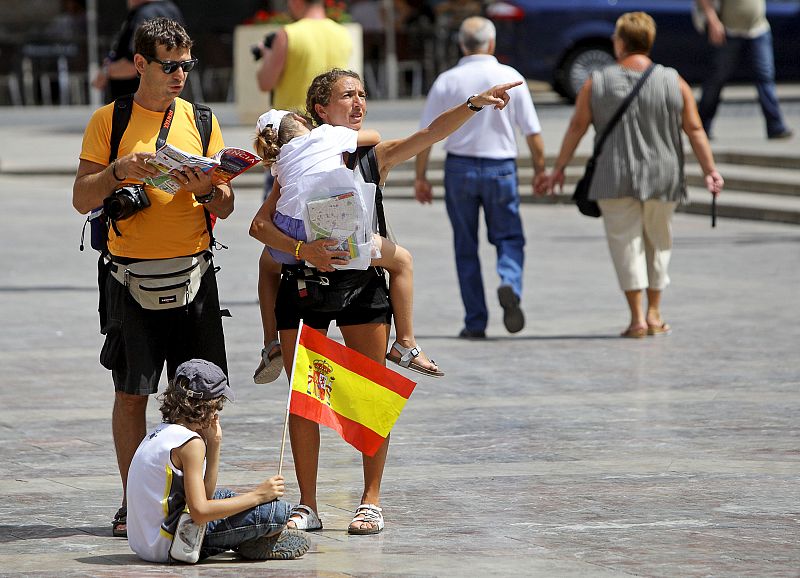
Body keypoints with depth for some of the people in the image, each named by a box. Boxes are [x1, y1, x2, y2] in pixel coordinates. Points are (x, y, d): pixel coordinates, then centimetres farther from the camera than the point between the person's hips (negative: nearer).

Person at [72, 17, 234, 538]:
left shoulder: (202, 122, 9)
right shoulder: (109, 121, 3)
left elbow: (227, 207, 10)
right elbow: (83, 199, 1)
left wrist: (207, 190, -12)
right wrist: (118, 170, -16)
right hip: (131, 275, -2)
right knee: (131, 393, 2)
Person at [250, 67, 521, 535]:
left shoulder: (375, 157, 5)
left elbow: (431, 134, -11)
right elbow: (260, 224, -6)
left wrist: (474, 104, -26)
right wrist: (302, 249, -22)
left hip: (363, 283, 1)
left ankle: (372, 501, 6)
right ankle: (307, 505, 8)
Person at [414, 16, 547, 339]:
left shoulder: (446, 81, -2)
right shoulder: (511, 78, -2)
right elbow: (533, 132, -1)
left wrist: (420, 177, 5)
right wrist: (540, 170, 10)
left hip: (460, 167, 0)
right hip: (501, 168, 0)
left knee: (466, 248, 9)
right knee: (509, 238, 12)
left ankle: (475, 323, 8)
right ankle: (510, 284, -20)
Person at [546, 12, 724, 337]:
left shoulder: (597, 83, -2)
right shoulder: (674, 83, 0)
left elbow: (577, 127, 1)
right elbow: (695, 130, -3)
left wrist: (559, 167, 9)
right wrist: (710, 171, -2)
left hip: (615, 178, -1)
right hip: (662, 177, 1)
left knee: (626, 242, 2)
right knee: (658, 242, 16)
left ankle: (637, 318, -6)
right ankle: (654, 314, 18)